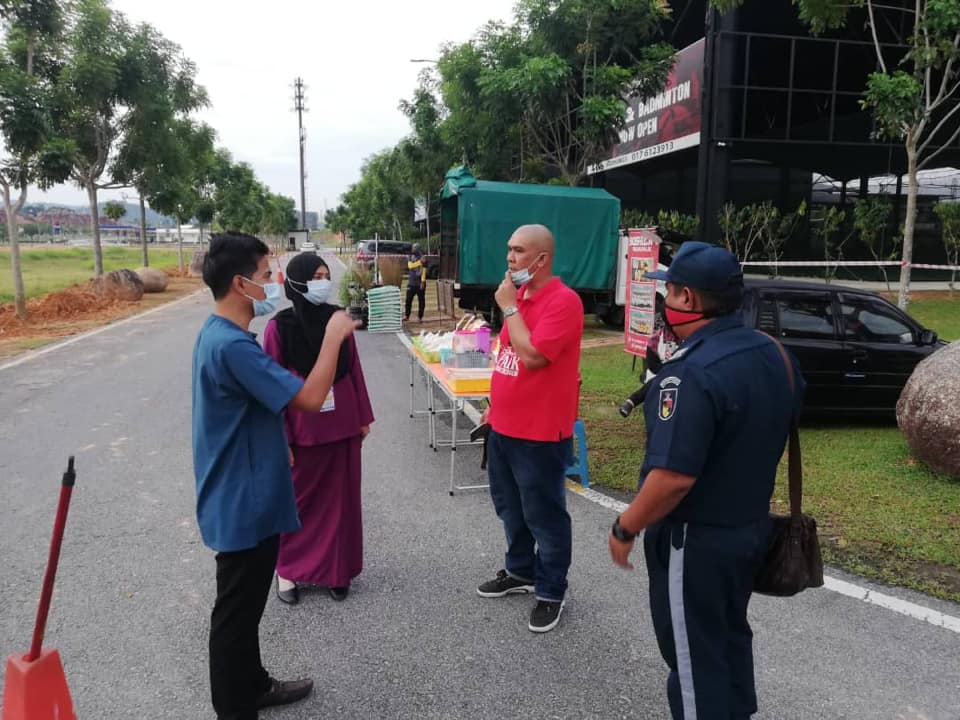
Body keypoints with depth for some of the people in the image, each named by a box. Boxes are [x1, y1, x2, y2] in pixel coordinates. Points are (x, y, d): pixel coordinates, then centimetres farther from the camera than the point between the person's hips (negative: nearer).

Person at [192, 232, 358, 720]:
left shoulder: (220, 335, 7)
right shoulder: (231, 345, -27)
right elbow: (310, 397, -28)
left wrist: (276, 450, 22)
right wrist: (333, 335, -17)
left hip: (248, 497, 10)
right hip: (242, 504, -10)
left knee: (247, 605, 23)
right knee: (236, 611, 6)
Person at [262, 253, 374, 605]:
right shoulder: (279, 327, -11)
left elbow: (354, 369, 6)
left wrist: (363, 416, 9)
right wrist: (280, 438, -10)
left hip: (342, 425, 3)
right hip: (302, 430, -3)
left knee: (340, 500, 12)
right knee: (297, 501, 12)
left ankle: (336, 570, 28)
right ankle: (286, 568, 32)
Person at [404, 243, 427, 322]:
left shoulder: (423, 258, -2)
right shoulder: (410, 257, 8)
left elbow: (424, 270, -8)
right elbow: (410, 266, -12)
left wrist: (423, 282, -15)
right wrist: (419, 262, -20)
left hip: (420, 283, -3)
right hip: (411, 283, 3)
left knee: (421, 301, 1)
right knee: (408, 300, 2)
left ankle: (420, 317, 8)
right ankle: (406, 316, 12)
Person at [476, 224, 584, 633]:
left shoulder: (563, 301, -19)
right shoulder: (518, 294, 9)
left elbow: (532, 356, -28)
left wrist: (509, 307, -19)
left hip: (539, 432, -9)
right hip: (503, 425, 9)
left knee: (543, 515, 6)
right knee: (510, 507, 22)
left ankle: (551, 592, 22)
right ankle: (520, 571, 40)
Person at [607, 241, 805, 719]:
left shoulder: (691, 372, -29)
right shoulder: (771, 352, -1)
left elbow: (673, 476, -30)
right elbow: (783, 421, 15)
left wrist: (625, 529, -17)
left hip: (696, 540, -8)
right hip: (751, 525, 9)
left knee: (693, 655, 11)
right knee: (730, 635, 27)